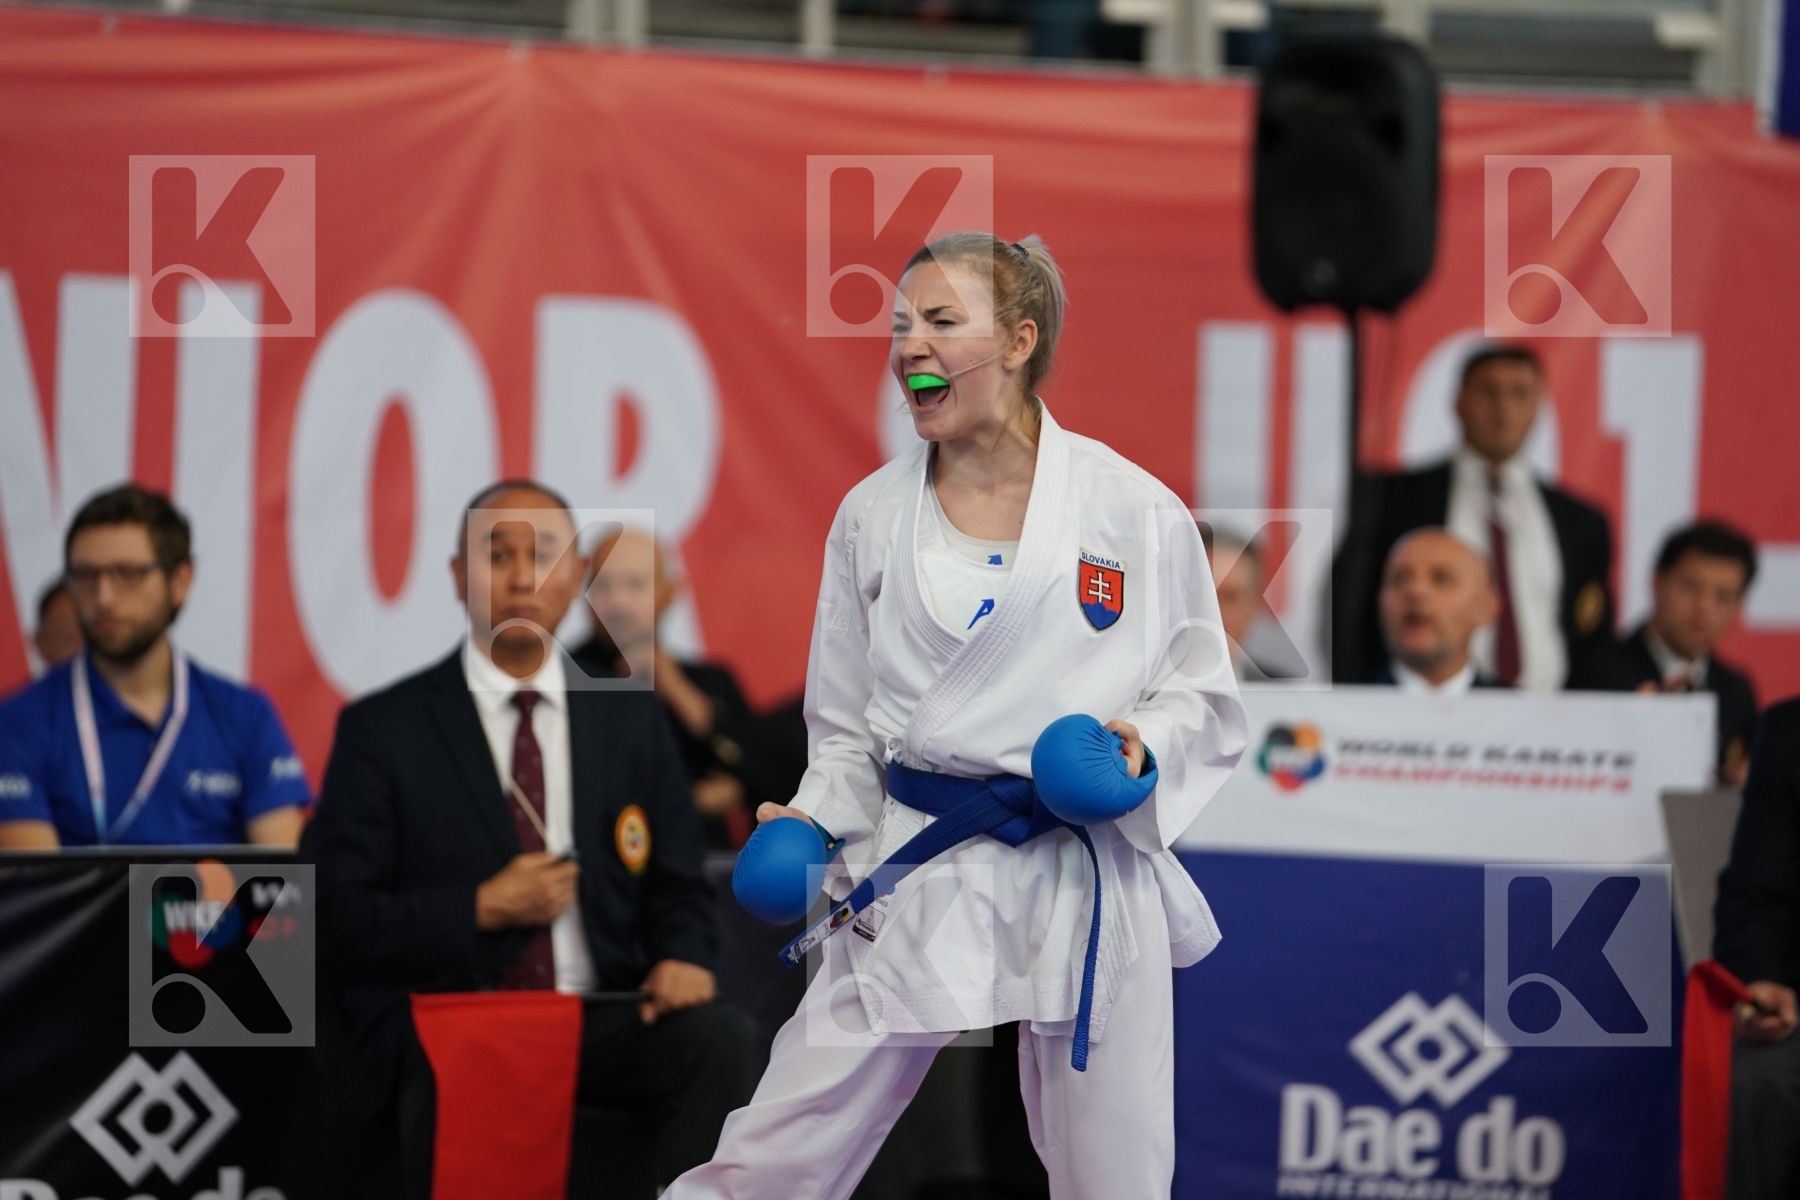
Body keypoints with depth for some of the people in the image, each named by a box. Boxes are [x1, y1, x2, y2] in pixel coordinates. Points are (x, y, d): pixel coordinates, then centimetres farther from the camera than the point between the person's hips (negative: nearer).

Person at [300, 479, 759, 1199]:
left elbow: (678, 892, 17)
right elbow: (332, 918, -1)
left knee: (721, 1039, -28)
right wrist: (482, 909, -11)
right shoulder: (382, 730, 4)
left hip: (600, 1023, 4)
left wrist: (683, 958, -7)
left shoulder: (632, 721, 15)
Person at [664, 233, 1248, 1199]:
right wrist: (811, 826, -4)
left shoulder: (1134, 510, -3)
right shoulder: (872, 516, 6)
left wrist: (1143, 744, -15)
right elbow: (846, 728, 13)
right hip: (915, 889, 2)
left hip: (1086, 875, -1)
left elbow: (1206, 700, 5)